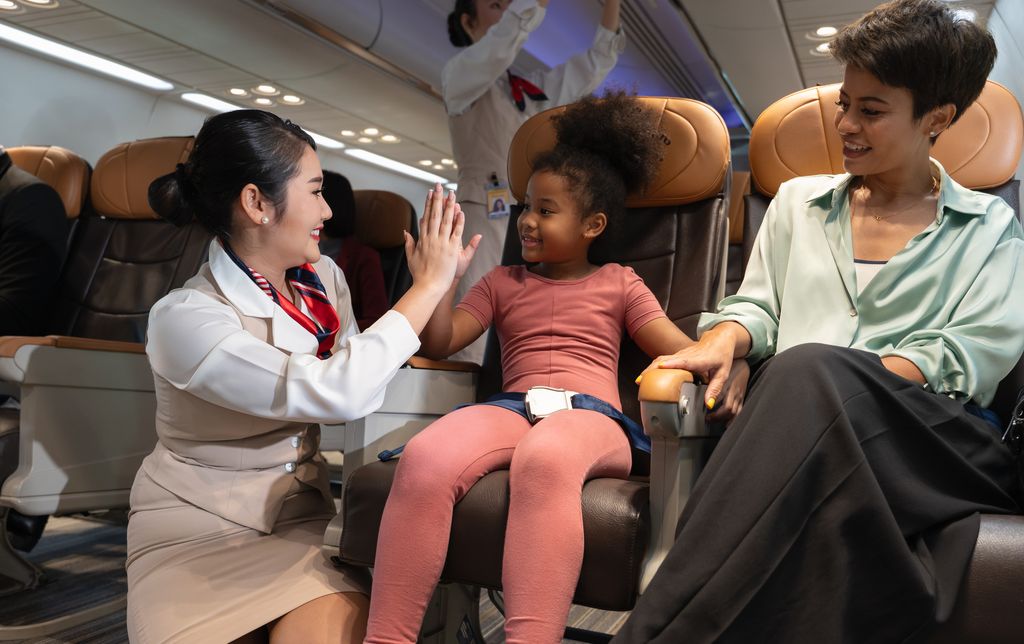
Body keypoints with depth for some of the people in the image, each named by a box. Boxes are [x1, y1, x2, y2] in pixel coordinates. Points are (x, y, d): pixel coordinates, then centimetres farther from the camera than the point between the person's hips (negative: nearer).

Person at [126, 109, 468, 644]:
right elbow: (337, 394, -30)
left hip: (298, 513, 4)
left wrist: (432, 281, -10)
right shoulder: (183, 317, -21)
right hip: (198, 533, -3)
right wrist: (429, 286, -23)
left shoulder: (322, 279, 1)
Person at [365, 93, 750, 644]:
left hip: (591, 414, -2)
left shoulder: (619, 284, 20)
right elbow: (439, 344, 15)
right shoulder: (503, 282, 25)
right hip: (512, 408, 2)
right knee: (424, 458, -33)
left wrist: (730, 367, -13)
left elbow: (684, 350, 10)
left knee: (544, 458, -42)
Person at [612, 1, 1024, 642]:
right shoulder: (797, 201, 26)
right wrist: (724, 341, -5)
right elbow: (758, 304, 21)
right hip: (798, 421, 2)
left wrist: (837, 381, -14)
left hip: (937, 437, -1)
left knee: (810, 369, -37)